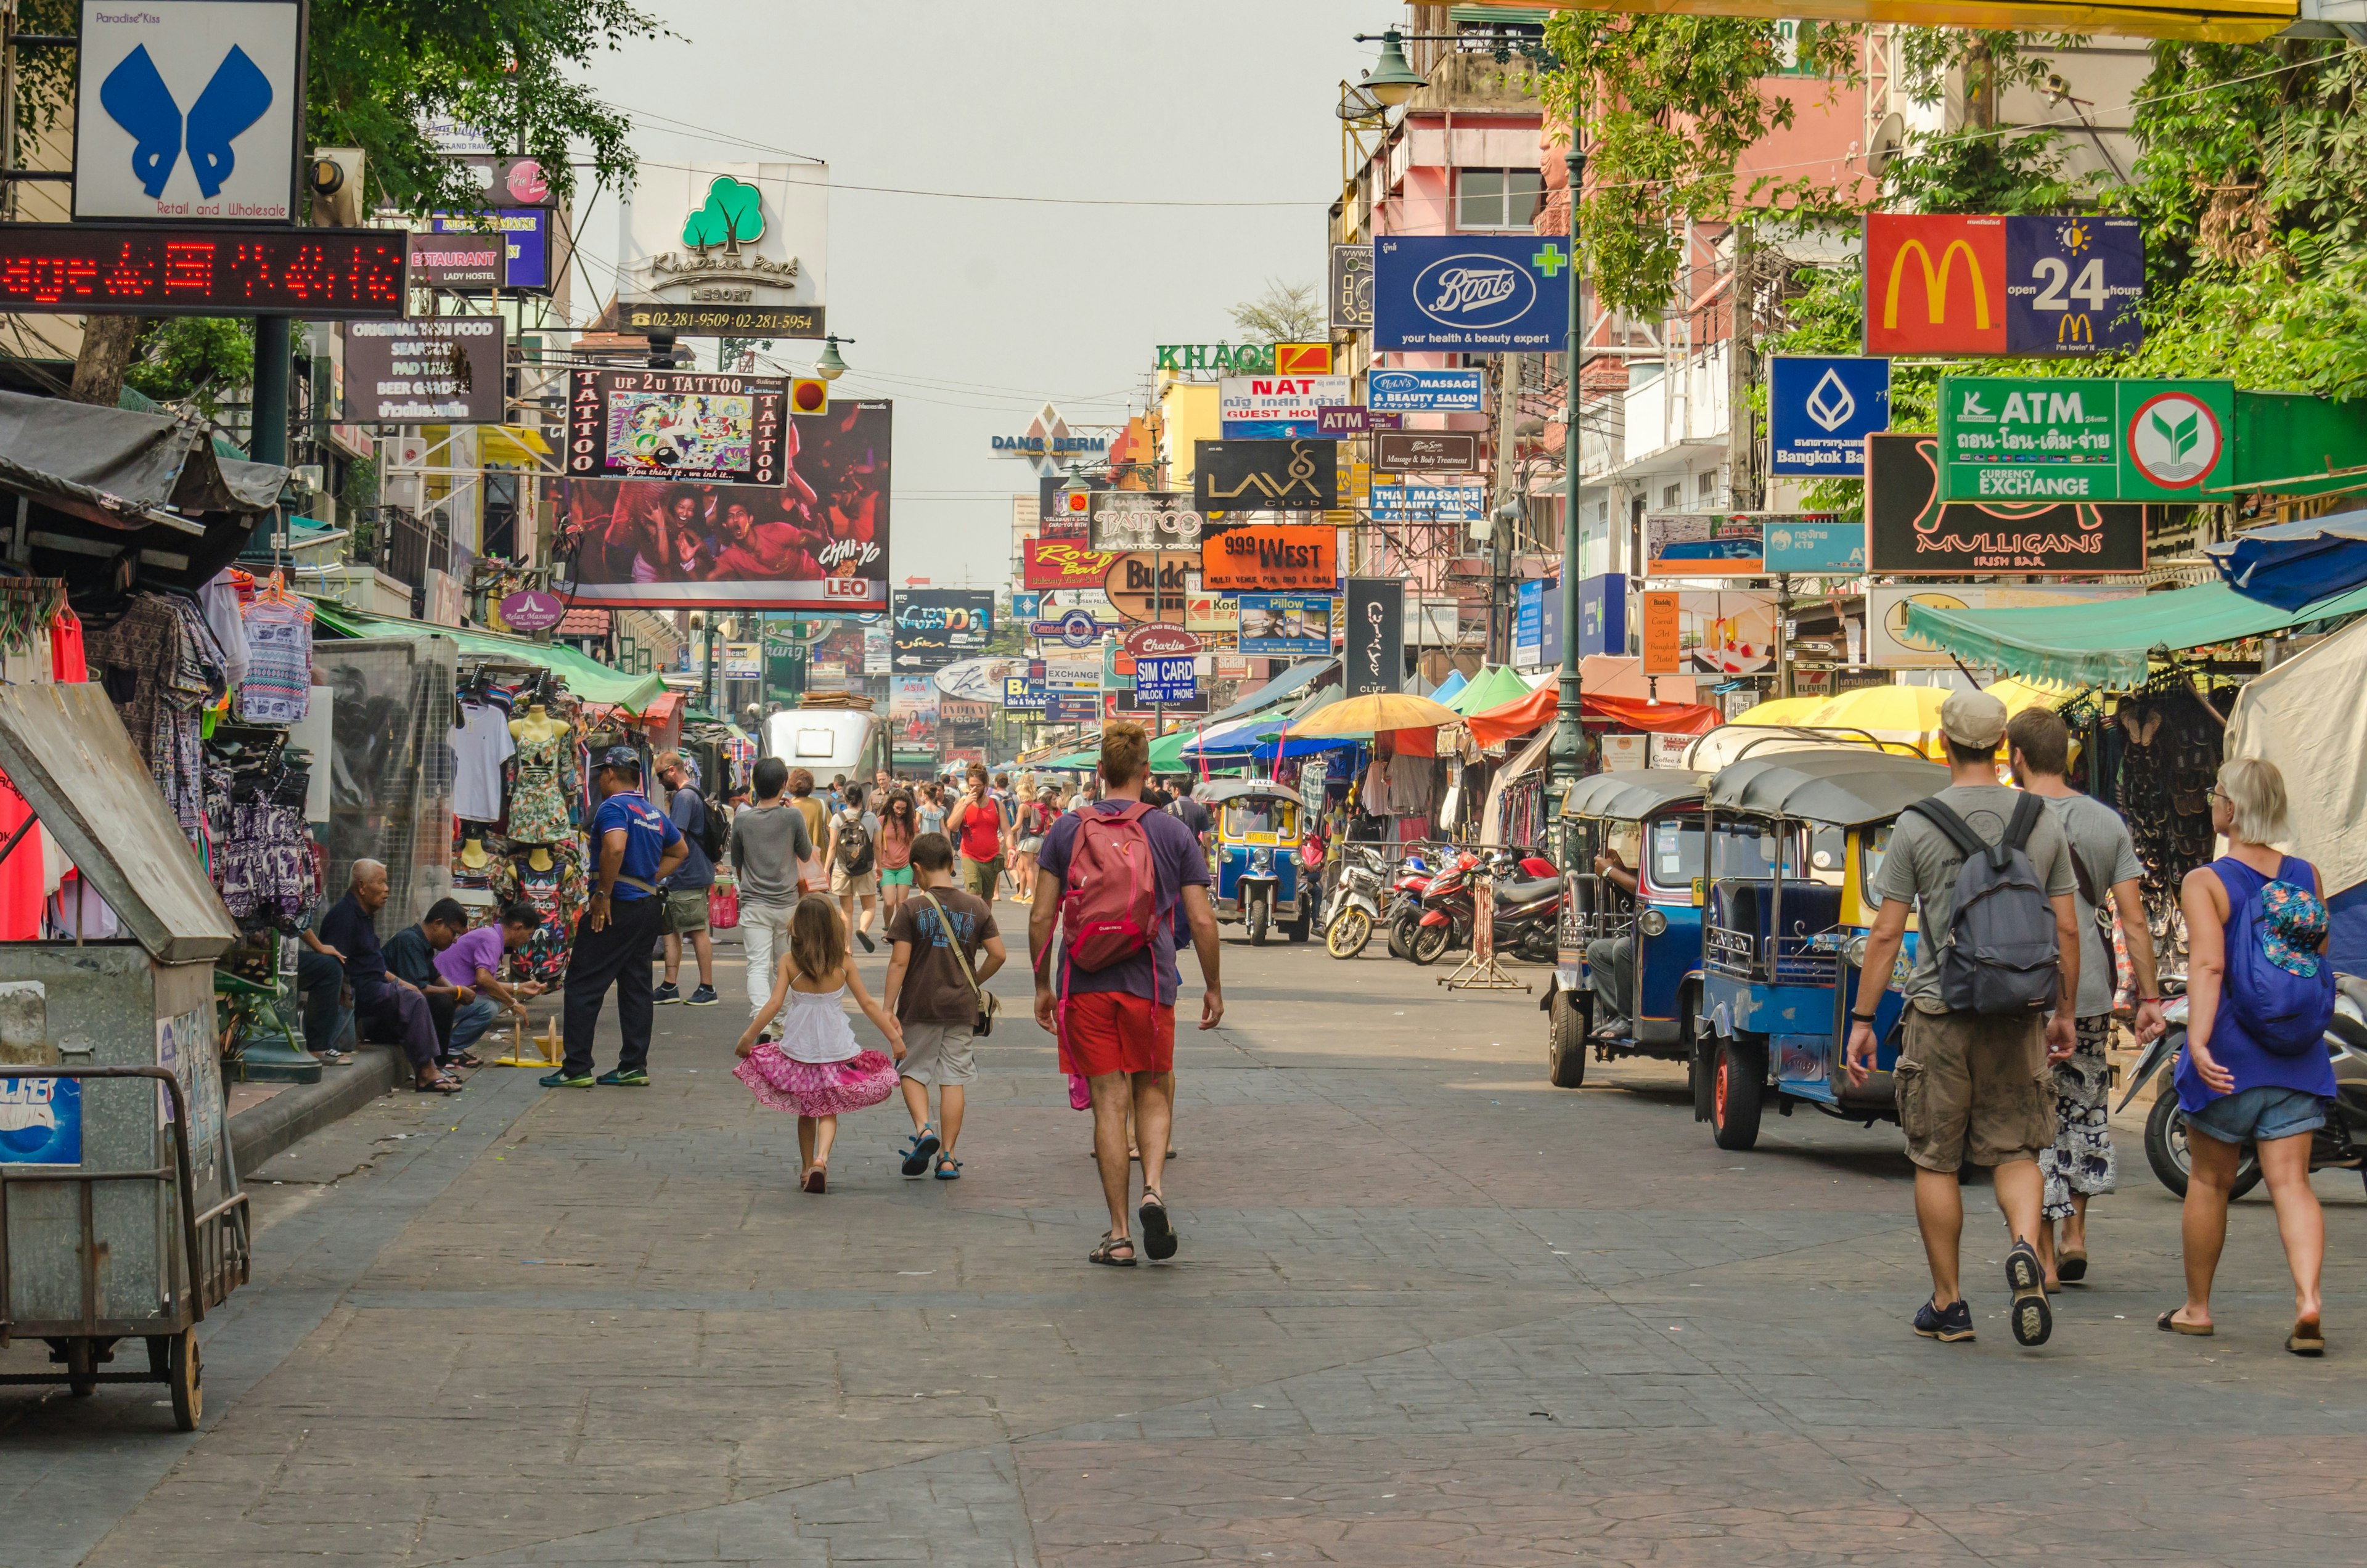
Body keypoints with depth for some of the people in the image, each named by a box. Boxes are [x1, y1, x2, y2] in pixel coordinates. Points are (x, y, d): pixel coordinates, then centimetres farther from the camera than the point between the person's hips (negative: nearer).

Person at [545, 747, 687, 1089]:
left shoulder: (613, 807, -11)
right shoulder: (654, 813, 15)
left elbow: (615, 848, -28)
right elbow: (680, 851, 27)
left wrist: (603, 894, -21)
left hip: (616, 907, -8)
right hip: (648, 905, 8)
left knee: (583, 985, -3)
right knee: (636, 986, 11)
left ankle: (577, 1069, -4)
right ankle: (634, 1067, 10)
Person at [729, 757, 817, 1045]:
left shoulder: (742, 820, -3)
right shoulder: (793, 816, -7)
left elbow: (736, 862, 11)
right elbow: (806, 855, 7)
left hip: (753, 903, 0)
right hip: (787, 902, 0)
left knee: (757, 966, -6)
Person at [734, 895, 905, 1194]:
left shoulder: (789, 961, -9)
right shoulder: (843, 963, -6)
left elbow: (774, 1003, -13)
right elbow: (868, 1004, -3)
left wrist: (748, 1037, -4)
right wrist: (894, 1037, 6)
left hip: (798, 1049, 0)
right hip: (836, 1050, 0)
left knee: (806, 1111, 19)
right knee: (828, 1112, 8)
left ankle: (806, 1168, 23)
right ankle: (821, 1158, -16)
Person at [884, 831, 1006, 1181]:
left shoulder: (911, 909, -8)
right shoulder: (977, 908, 1)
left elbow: (899, 962, -10)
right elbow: (998, 955, 1)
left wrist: (888, 1009, -7)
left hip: (920, 1007, -2)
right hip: (962, 1007, 2)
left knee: (913, 1072, 13)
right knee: (954, 1079, 7)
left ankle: (924, 1129, -11)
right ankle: (948, 1157, 6)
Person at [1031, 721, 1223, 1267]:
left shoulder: (1067, 830, 3)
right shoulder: (1174, 834, 1)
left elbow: (1041, 918, 1)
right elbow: (1202, 921, -1)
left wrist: (1043, 986, 11)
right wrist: (1212, 988, 11)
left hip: (1084, 985, 0)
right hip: (1149, 984, 0)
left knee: (1109, 1102, 3)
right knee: (1152, 1094, 16)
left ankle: (1120, 1235, 3)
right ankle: (1153, 1189, -9)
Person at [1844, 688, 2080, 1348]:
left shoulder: (1917, 824, -4)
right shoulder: (2042, 822, 4)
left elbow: (1885, 934, -4)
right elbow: (2066, 930, 6)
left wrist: (1862, 1020, 2)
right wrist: (2065, 1013, 16)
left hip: (1941, 1011, -2)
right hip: (2018, 1013, 2)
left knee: (1936, 1161, 8)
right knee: (2015, 1150, 11)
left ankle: (1947, 1305, 12)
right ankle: (2026, 1246, -18)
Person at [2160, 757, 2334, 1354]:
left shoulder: (2204, 884, -10)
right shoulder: (2307, 876, 4)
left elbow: (2208, 965, -22)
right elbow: (2320, 962, 14)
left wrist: (2198, 1039, -29)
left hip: (2229, 1056, -3)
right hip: (2297, 1057, 3)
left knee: (2209, 1181, 12)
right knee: (2290, 1181, 0)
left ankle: (2197, 1307, 24)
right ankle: (2308, 1299, -20)